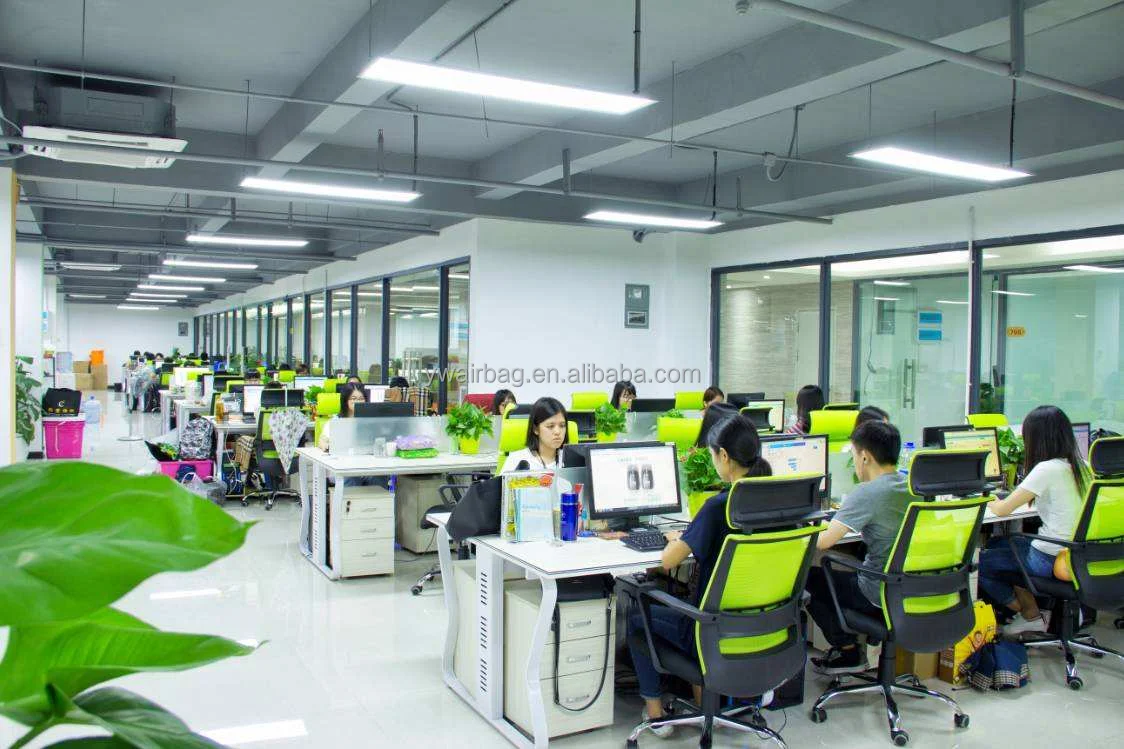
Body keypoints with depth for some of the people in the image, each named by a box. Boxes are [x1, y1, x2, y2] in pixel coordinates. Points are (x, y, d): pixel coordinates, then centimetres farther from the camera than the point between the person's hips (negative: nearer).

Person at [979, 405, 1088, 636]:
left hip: (1052, 560, -9)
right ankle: (1031, 611, 23)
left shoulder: (1047, 469, -20)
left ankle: (1031, 615, 18)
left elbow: (1003, 510, -15)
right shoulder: (1079, 466, 4)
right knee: (996, 544, 23)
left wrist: (990, 502, 6)